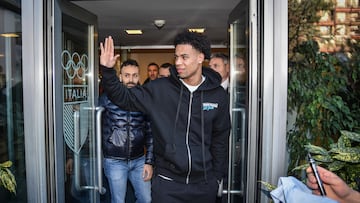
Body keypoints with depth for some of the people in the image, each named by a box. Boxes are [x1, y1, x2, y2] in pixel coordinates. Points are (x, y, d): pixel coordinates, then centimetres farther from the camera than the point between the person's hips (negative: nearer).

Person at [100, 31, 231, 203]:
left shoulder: (218, 95, -2)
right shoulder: (159, 89, -7)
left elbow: (220, 140, 4)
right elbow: (123, 97, -5)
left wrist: (217, 177, 7)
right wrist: (108, 70, -19)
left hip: (204, 184, 1)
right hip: (167, 182, -1)